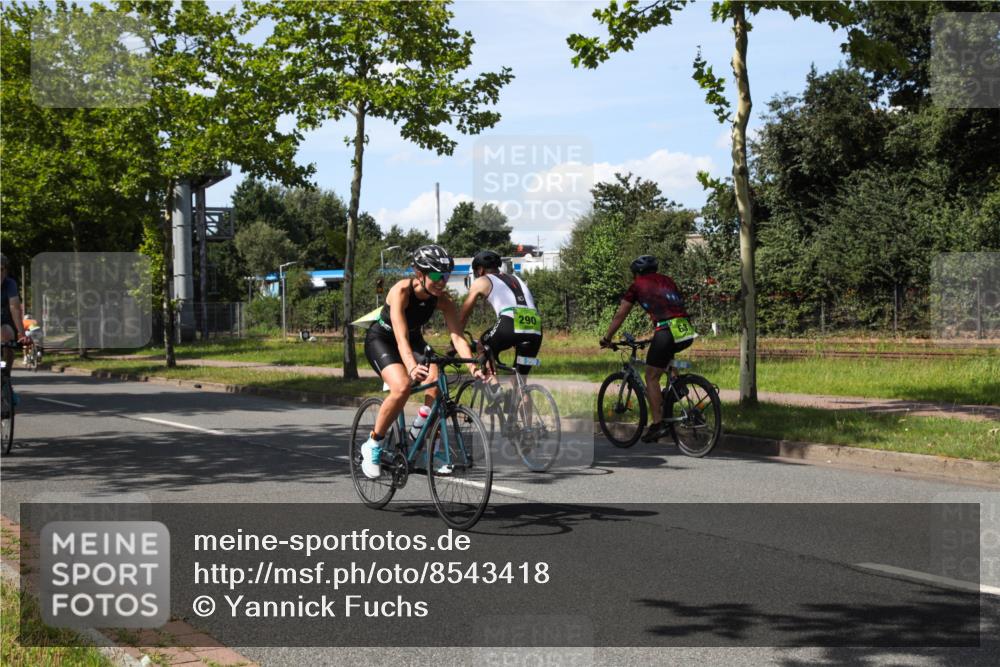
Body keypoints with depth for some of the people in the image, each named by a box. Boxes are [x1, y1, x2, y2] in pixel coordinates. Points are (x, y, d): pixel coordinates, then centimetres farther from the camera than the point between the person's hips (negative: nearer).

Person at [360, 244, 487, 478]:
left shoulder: (443, 300, -19)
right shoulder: (401, 291, -33)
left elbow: (457, 337, -25)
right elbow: (401, 337, -42)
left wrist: (472, 367, -42)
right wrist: (412, 367, -59)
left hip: (414, 339, 5)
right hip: (381, 339, -5)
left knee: (436, 384, -21)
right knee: (402, 387, -30)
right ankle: (372, 446, -11)